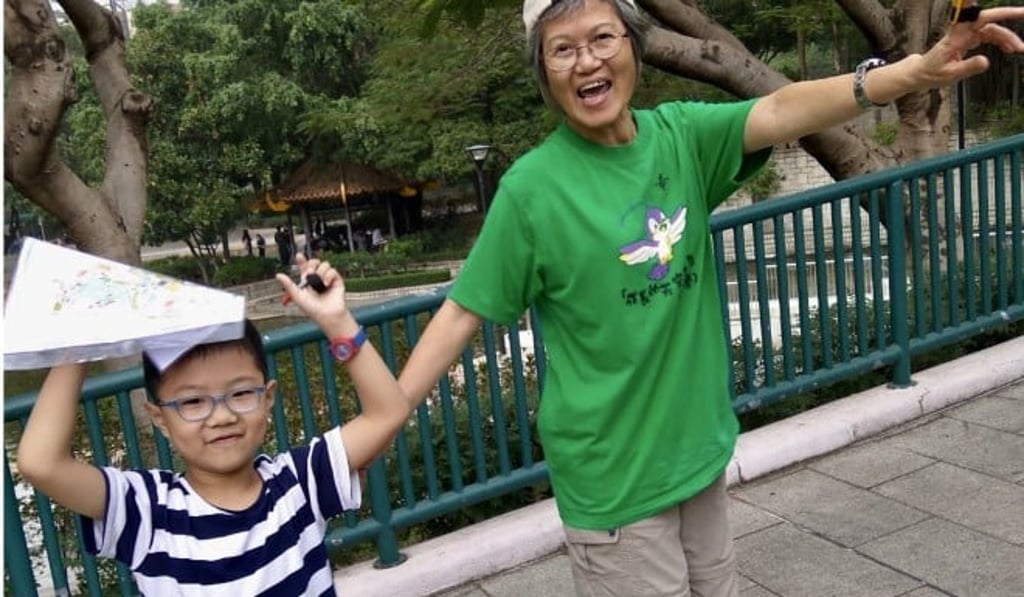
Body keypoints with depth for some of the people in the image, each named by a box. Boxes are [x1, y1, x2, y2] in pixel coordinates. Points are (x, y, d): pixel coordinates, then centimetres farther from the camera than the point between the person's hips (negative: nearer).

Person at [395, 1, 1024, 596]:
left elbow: (780, 112, -18)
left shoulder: (680, 135, -2)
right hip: (613, 476, -5)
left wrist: (914, 71, -33)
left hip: (699, 447, 5)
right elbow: (463, 312, -11)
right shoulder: (532, 186, -14)